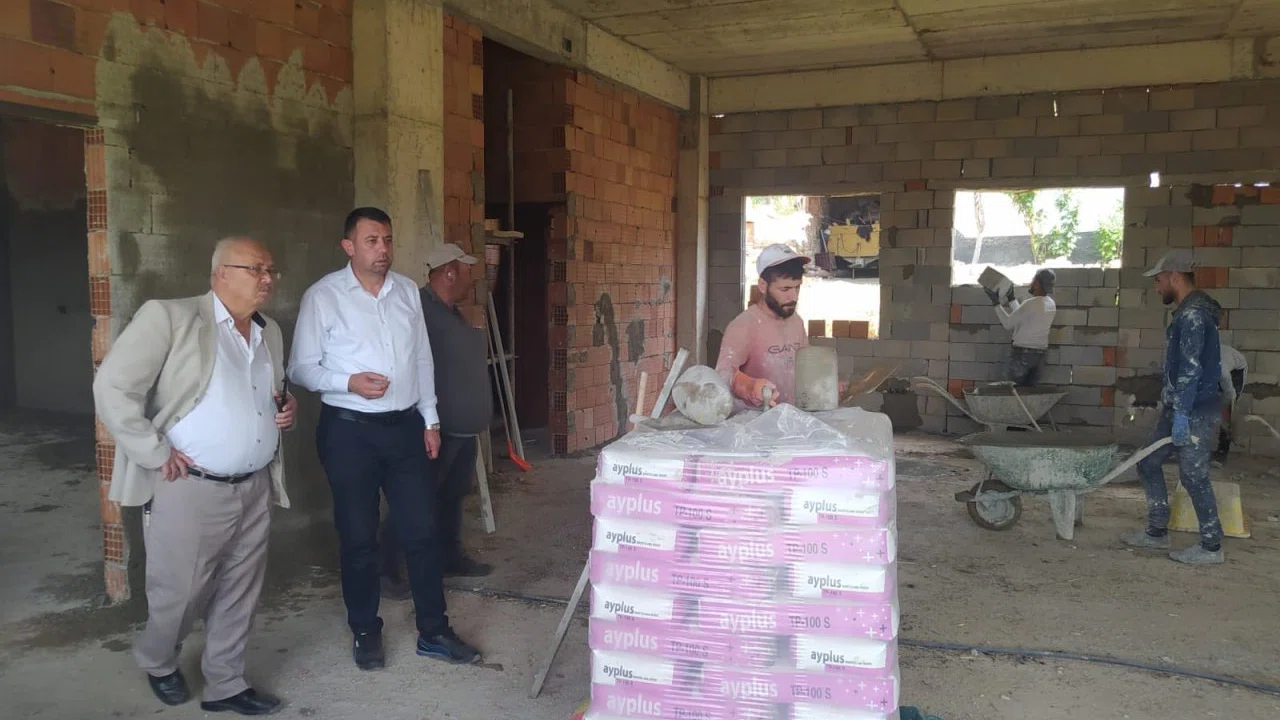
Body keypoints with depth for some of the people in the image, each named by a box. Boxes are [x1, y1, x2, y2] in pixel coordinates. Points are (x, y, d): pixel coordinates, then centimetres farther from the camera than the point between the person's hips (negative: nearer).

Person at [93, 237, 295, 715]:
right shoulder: (168, 317, -9)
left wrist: (286, 409, 4)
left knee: (239, 597, 13)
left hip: (254, 489, 6)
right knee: (179, 595, 9)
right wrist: (156, 454, -14)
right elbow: (112, 388, -11)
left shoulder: (270, 332, 12)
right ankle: (157, 664, 38)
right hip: (190, 488, -6)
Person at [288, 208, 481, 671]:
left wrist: (430, 419, 11)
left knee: (421, 530, 6)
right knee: (358, 537, 8)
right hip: (349, 429, -3)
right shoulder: (322, 296, -7)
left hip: (405, 425, 4)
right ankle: (365, 632, 26)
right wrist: (349, 382, -21)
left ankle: (433, 632, 18)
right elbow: (301, 368, -5)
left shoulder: (407, 291, 6)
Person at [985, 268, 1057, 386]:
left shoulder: (1031, 304, -17)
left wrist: (996, 303, -3)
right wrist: (1011, 299, 23)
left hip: (1022, 354, -8)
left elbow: (1008, 324, -9)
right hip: (1039, 355, 8)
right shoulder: (1051, 304, 9)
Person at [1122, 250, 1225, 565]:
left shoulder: (1192, 314, -17)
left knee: (1193, 475, -4)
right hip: (1178, 408, 10)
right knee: (1149, 463, 13)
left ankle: (1211, 546, 7)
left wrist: (1181, 413, -23)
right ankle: (1157, 532, 22)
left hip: (1195, 412, -10)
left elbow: (1191, 368, -22)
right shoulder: (1188, 312, 15)